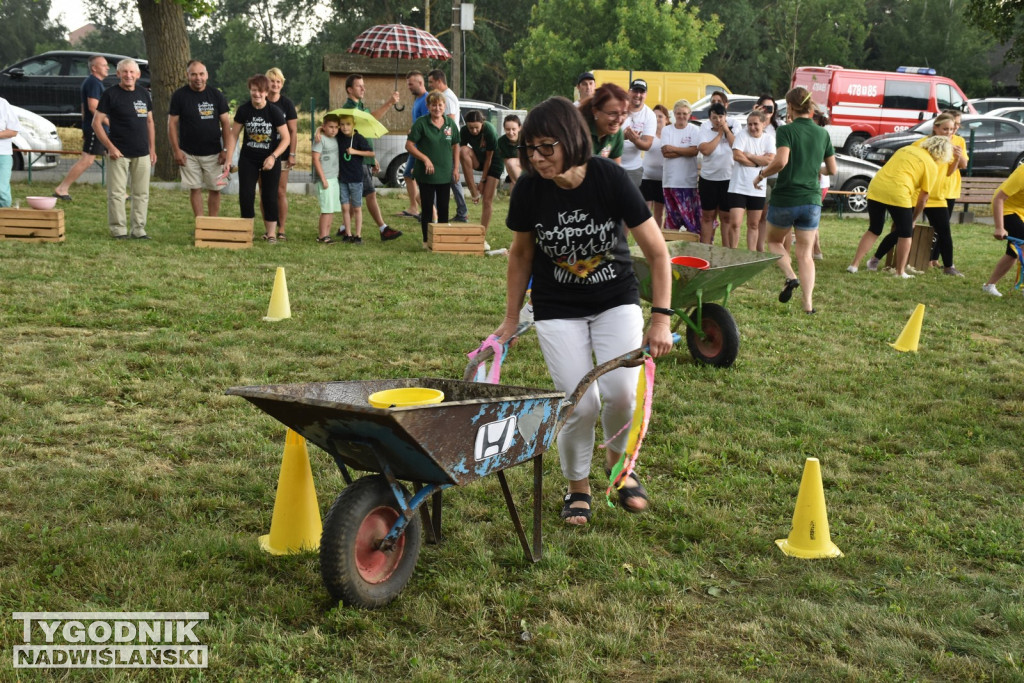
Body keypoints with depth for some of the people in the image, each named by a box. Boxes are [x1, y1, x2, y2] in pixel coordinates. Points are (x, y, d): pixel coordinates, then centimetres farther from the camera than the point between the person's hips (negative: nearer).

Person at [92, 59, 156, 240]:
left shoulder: (144, 94, 10)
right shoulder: (110, 94, -4)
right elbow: (96, 122, -6)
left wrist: (152, 149, 11)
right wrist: (110, 147, -12)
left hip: (142, 153, 5)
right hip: (119, 153, -5)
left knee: (142, 193, 7)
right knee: (116, 193, -2)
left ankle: (138, 229, 15)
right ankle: (118, 230, 6)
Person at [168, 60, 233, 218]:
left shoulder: (216, 95, 1)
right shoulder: (179, 96, -3)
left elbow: (226, 123, 2)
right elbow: (172, 123, -1)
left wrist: (226, 150, -4)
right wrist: (176, 150, -7)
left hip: (213, 153, 1)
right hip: (189, 153, -1)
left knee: (215, 189, 3)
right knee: (195, 188, 4)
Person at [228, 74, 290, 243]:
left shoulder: (274, 112, -12)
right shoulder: (243, 110, -7)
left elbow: (286, 138, -10)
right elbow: (234, 134, 0)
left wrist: (273, 157, -20)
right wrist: (229, 159, -6)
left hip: (270, 159, -2)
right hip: (248, 159, 2)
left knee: (269, 195, 4)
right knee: (246, 194, -1)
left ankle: (271, 232, 15)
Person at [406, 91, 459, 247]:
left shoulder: (450, 124, 4)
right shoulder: (421, 123, -8)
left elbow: (455, 146, 13)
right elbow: (409, 145, -9)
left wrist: (456, 168, 6)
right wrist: (425, 158, -18)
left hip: (445, 174, 4)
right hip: (426, 175, -3)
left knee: (443, 208, 10)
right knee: (427, 208, 3)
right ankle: (427, 240, 12)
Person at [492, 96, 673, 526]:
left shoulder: (609, 179, -21)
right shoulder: (529, 189, -15)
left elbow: (657, 252, -13)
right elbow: (521, 253, 3)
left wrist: (661, 318, -17)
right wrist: (511, 318, 7)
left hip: (616, 302, 0)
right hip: (557, 309, 1)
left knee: (622, 392, -17)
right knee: (581, 403, -11)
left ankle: (618, 461, 16)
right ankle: (578, 487, 16)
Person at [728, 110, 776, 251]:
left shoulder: (769, 140, 6)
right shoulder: (742, 135, -1)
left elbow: (769, 160, -10)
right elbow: (737, 155, -15)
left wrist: (749, 155, -11)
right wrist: (758, 162, -7)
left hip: (758, 189, 3)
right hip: (738, 187, -3)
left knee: (753, 225, 11)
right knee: (735, 223, -10)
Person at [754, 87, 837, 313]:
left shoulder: (786, 131, -9)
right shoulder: (822, 133, 6)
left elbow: (781, 161, -25)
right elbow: (832, 169, 11)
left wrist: (761, 174, -9)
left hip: (785, 199, -4)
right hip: (812, 201, 4)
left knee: (774, 241, 20)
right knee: (805, 254, 8)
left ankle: (790, 277, -6)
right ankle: (808, 304, -4)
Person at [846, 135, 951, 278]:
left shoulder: (907, 149, 23)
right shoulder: (932, 166, 6)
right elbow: (923, 198, 6)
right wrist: (914, 219, 19)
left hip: (875, 188, 6)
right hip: (897, 194, -6)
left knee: (873, 229, 20)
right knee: (906, 234, 12)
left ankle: (854, 264, 15)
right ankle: (900, 272, 14)